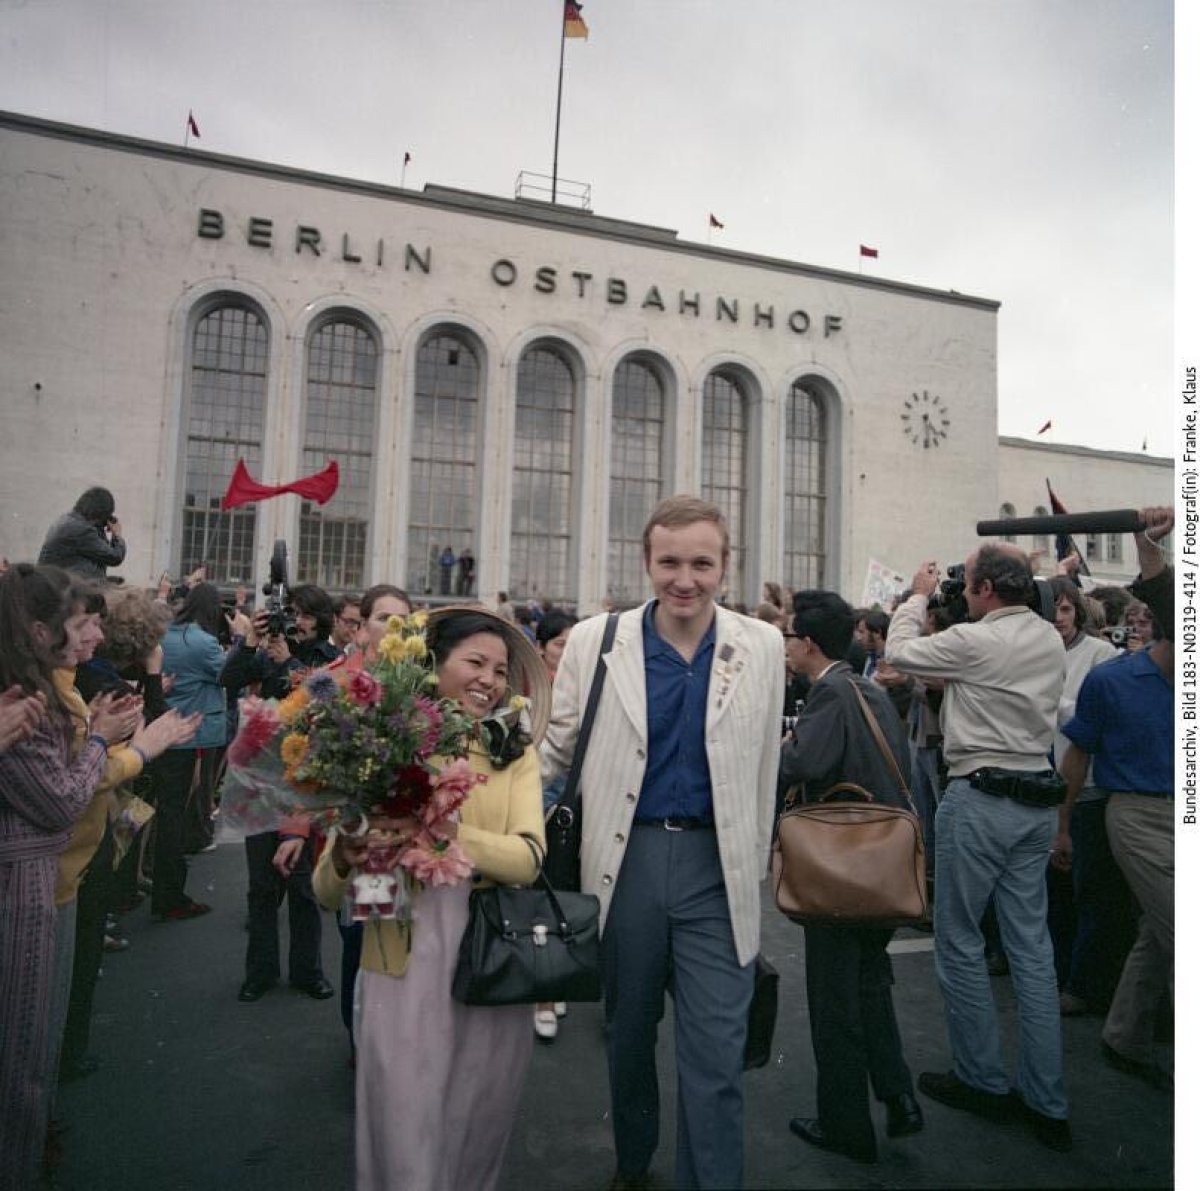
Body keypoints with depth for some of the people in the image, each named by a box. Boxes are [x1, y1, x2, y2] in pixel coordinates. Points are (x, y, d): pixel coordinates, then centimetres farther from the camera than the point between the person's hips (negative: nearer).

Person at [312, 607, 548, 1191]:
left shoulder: (516, 755, 3)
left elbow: (528, 857, -13)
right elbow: (328, 893, -2)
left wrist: (448, 833, -28)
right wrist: (343, 860, -24)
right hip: (403, 975, -2)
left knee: (478, 1144, 19)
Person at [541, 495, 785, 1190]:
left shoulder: (763, 646, -1)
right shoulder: (595, 640, -4)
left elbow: (764, 769, 5)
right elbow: (553, 750, 4)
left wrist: (754, 867, 9)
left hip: (718, 867, -1)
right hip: (627, 859, 1)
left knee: (717, 1058, 3)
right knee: (628, 1034, 20)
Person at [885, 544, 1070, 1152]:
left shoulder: (973, 640, -16)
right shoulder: (1051, 640, 8)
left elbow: (899, 651, -3)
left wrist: (919, 595, 11)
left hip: (981, 799, -8)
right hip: (1038, 799, 8)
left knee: (958, 940, 7)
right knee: (1032, 946, 12)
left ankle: (982, 1080, 18)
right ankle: (1046, 1100, 19)